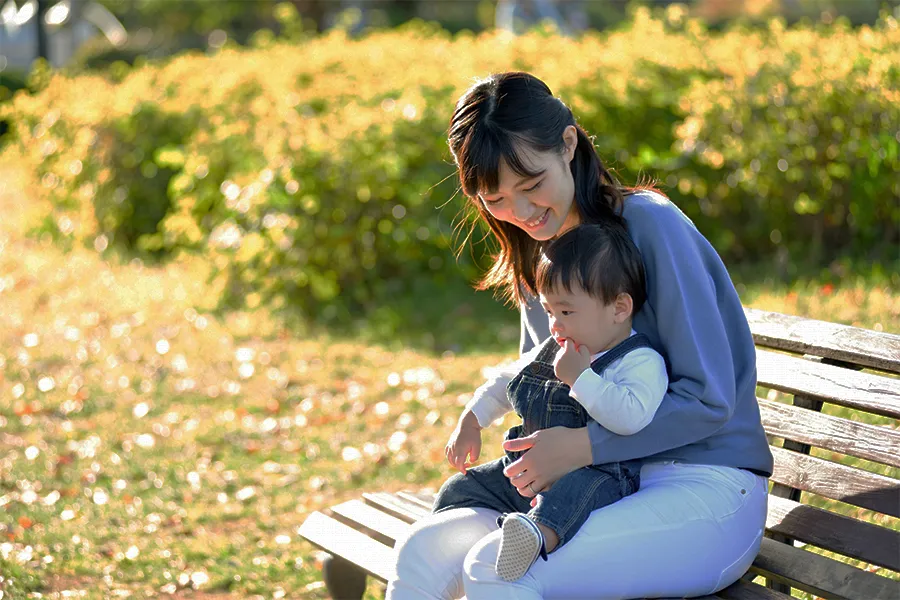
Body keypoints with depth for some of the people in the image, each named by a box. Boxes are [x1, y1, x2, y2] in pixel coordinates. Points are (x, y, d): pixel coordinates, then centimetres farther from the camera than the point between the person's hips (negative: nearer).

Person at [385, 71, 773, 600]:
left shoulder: (651, 224, -12)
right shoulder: (534, 258, 11)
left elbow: (709, 399, -14)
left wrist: (583, 446, -20)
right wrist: (537, 457, -2)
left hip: (706, 489, -7)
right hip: (608, 489, 7)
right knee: (423, 550, -15)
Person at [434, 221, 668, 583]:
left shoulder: (641, 362, -11)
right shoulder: (549, 353, 16)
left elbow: (631, 417, -30)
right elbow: (506, 382, 33)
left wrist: (580, 377, -24)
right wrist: (470, 421, 23)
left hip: (597, 476, -9)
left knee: (575, 489, -44)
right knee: (462, 488, 4)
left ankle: (538, 535, -69)